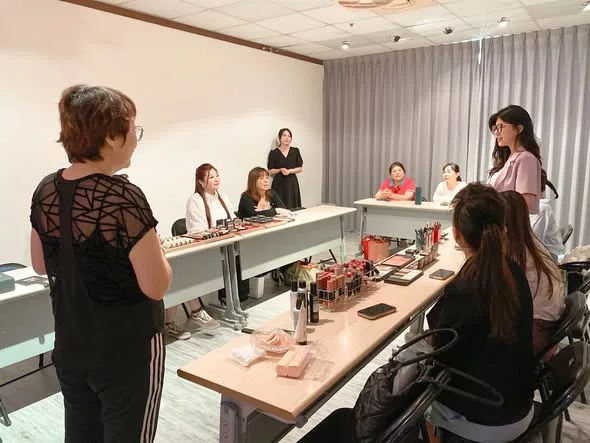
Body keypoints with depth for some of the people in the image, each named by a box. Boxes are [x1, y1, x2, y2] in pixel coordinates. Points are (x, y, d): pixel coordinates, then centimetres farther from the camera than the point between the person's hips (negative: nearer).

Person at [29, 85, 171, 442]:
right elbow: (156, 286, -22)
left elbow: (41, 265, 9)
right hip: (127, 350, -7)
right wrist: (155, 250, -5)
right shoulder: (123, 197, -25)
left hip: (69, 347, 7)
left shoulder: (46, 190, -3)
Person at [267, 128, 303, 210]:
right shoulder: (273, 153, -1)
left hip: (292, 183, 2)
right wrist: (280, 170, -16)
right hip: (279, 184, -2)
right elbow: (270, 171, 1)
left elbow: (300, 168, 5)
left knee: (293, 207, -2)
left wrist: (290, 171, -11)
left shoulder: (295, 151, 5)